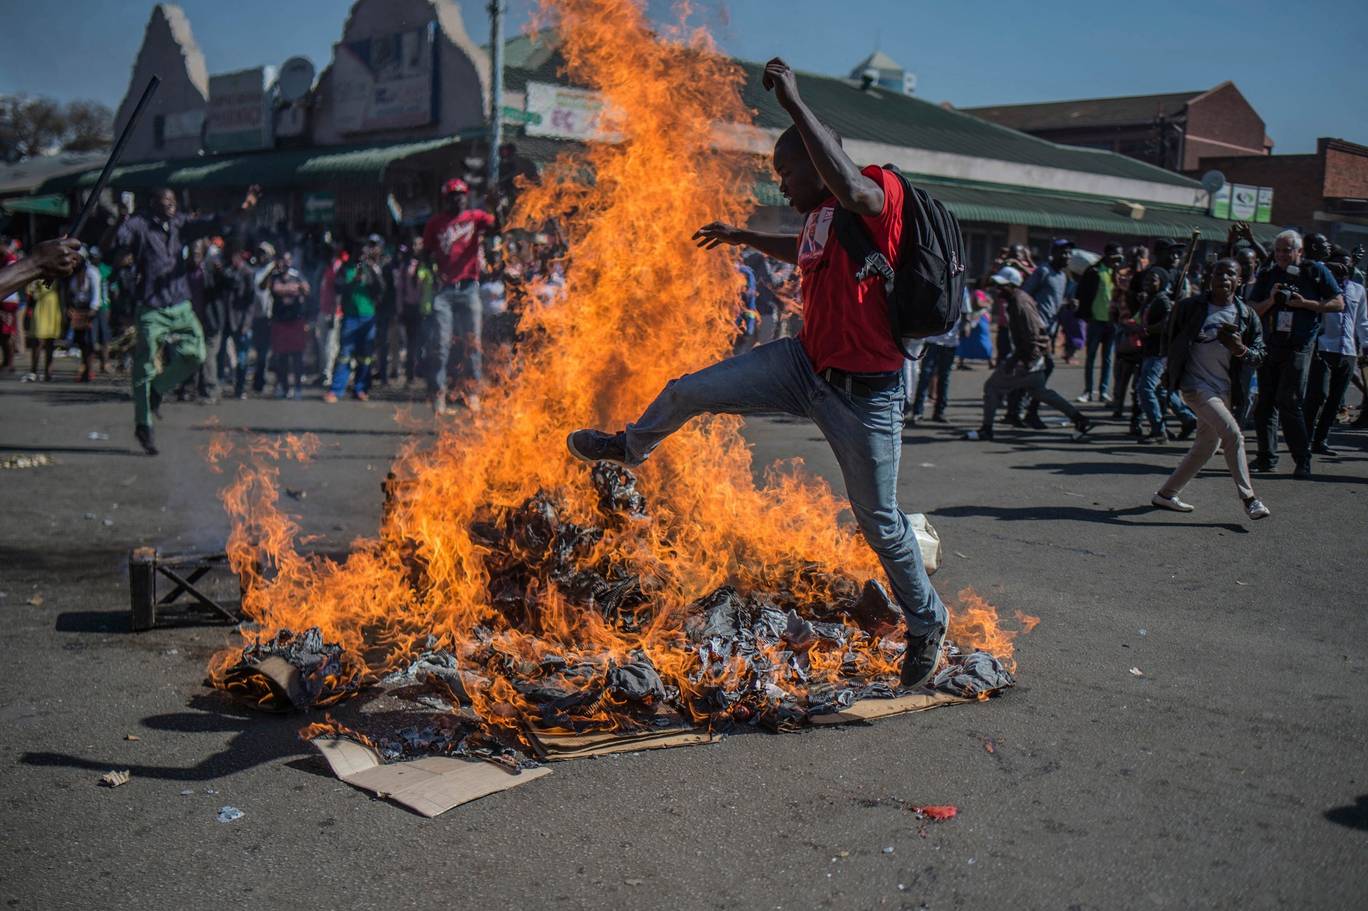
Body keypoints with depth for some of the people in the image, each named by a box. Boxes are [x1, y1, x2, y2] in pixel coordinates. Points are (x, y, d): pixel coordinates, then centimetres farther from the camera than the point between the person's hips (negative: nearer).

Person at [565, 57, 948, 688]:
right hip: (804, 365, 7)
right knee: (688, 392, 6)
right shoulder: (818, 212, 8)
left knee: (879, 521, 5)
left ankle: (927, 623, 29)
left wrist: (795, 103, -41)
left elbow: (851, 189, -44)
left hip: (865, 394, -7)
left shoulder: (881, 192, -18)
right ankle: (632, 446, 39)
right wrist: (744, 238, 40)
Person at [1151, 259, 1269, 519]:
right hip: (1196, 385, -5)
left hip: (1225, 390, 5)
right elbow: (1170, 339, 8)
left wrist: (1240, 349, -17)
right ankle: (1248, 498, -13)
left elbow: (1259, 355, 3)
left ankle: (1165, 494, 26)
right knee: (1233, 434, -20)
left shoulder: (1247, 316, 4)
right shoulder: (1189, 307, -3)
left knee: (1207, 446, 12)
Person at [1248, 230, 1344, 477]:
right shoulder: (1267, 275, 10)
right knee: (1264, 402, 5)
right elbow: (1252, 310, 7)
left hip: (1299, 346, -5)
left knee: (1288, 401, -12)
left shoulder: (1316, 271, 1)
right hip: (1269, 345, 5)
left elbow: (1338, 304, -1)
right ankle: (1267, 457, 14)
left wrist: (1305, 303, -13)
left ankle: (1303, 460, -4)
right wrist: (1271, 300, -12)